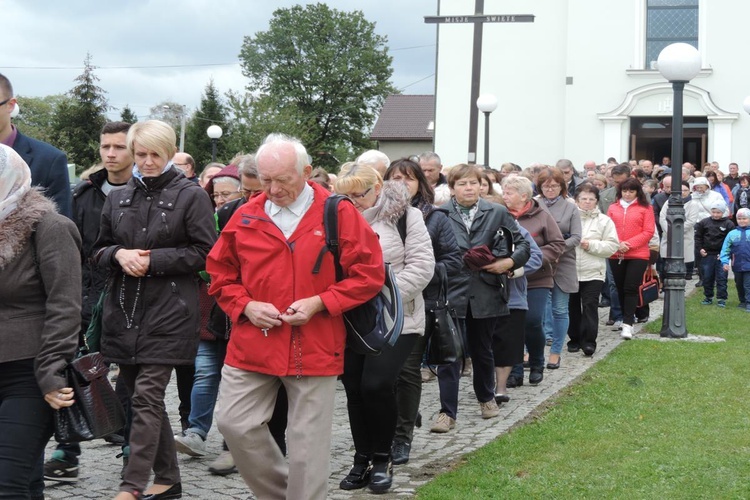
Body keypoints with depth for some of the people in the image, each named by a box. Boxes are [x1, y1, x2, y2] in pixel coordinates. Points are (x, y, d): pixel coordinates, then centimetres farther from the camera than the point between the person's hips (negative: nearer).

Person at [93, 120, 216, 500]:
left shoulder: (191, 196, -2)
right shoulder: (118, 198, 13)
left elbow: (205, 253, -6)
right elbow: (100, 250, 17)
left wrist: (153, 260, -13)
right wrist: (119, 254, -5)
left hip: (168, 312, -5)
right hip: (124, 311, 6)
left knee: (147, 396, -10)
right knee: (144, 396, 10)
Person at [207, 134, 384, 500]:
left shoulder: (339, 214, -4)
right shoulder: (246, 217, 5)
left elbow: (369, 274, -3)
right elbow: (220, 275, 13)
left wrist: (320, 302, -13)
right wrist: (245, 306, -5)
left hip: (315, 347, -3)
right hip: (252, 345, 3)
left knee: (308, 442, 3)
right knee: (234, 423, 3)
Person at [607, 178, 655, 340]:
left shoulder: (645, 208, 1)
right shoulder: (613, 207, 8)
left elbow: (648, 232, -4)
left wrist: (630, 244, -13)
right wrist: (617, 244, -12)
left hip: (638, 255, -3)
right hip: (616, 255, 3)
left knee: (631, 288, -10)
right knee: (620, 288, 10)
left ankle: (627, 324, -11)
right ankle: (627, 319, 23)